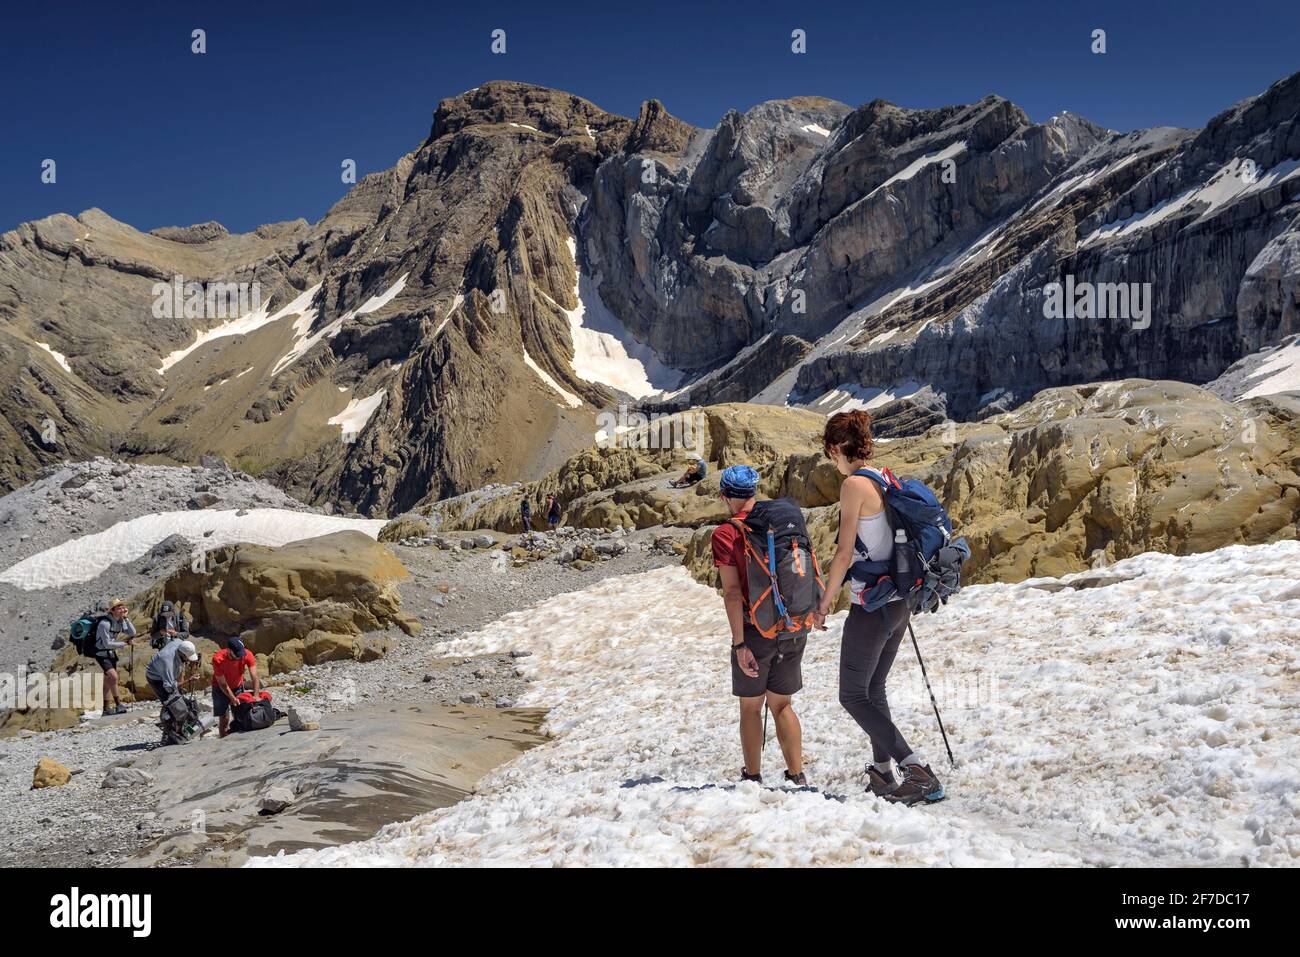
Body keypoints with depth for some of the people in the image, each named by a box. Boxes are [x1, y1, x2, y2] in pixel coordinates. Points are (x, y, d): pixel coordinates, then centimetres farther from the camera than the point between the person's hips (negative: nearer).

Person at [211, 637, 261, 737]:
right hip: (221, 689, -3)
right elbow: (223, 684, -26)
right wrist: (233, 699, -32)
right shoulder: (218, 659, -33)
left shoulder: (247, 655, -27)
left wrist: (256, 696, -41)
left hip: (238, 687, 3)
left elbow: (254, 677, -30)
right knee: (224, 719, -6)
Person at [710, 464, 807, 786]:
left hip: (755, 629, -4)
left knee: (750, 708, 11)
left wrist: (739, 643, -17)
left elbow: (732, 591, -16)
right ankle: (797, 777, 15)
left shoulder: (725, 534, -9)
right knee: (782, 705, 16)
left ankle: (753, 778, 19)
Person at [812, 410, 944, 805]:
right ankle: (882, 773, 26)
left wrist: (824, 603, -9)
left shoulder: (854, 484, -16)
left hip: (871, 606, -9)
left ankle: (917, 769, -8)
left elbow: (844, 553, -18)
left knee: (853, 695, 1)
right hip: (898, 603, 9)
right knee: (873, 689, 20)